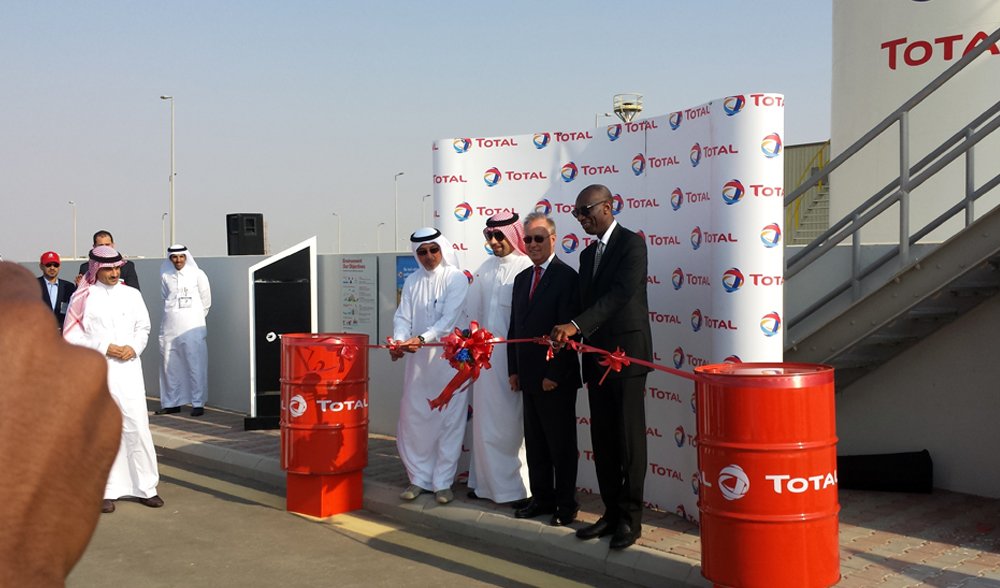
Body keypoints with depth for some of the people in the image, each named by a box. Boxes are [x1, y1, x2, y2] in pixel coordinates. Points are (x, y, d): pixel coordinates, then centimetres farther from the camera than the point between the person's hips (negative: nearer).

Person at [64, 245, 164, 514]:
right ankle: (108, 490, 13)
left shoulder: (131, 294, 8)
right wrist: (104, 348, -11)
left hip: (128, 368, 2)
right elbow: (71, 335, -2)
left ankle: (146, 486, 8)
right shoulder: (83, 297, 0)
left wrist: (134, 347, -6)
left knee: (137, 426, -1)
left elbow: (143, 327, 13)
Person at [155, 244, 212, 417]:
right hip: (170, 327, 4)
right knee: (169, 365, 6)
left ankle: (198, 403, -1)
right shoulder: (165, 276, 8)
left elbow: (206, 300, 6)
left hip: (192, 327, -4)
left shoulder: (197, 274, 0)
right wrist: (173, 314, 14)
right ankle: (171, 403, 16)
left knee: (195, 365, -6)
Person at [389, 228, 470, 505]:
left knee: (448, 420, 0)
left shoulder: (456, 278, -5)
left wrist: (421, 339, -27)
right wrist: (400, 340, -18)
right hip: (418, 358, 4)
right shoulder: (412, 281, 9)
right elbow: (403, 316, 3)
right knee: (413, 417, 6)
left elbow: (449, 318, -15)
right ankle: (419, 478, 19)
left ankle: (443, 482, 9)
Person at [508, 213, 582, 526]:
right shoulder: (522, 278, 14)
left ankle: (566, 504, 14)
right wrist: (514, 369, 9)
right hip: (529, 378, 7)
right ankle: (542, 498, 25)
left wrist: (555, 374, -17)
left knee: (561, 444, 4)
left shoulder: (566, 277, -10)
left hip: (556, 379, -7)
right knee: (535, 442, 14)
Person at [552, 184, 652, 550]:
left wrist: (576, 325, -29)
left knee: (629, 438, -2)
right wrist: (567, 333, 5)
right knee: (602, 438, 10)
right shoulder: (588, 254, 17)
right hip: (597, 357, 8)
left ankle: (630, 518, 7)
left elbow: (621, 292, -21)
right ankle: (611, 513, 19)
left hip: (626, 355, -8)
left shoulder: (632, 244, -8)